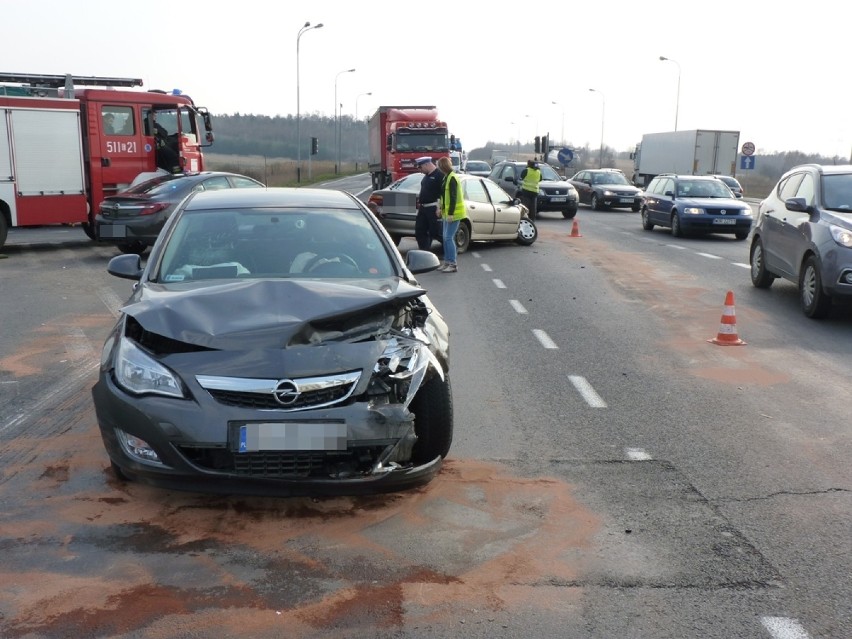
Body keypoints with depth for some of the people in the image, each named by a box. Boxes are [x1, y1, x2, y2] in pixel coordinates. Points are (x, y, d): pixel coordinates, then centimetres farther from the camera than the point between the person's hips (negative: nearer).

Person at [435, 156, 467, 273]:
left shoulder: (452, 178, -16)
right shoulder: (447, 177, 14)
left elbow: (453, 197, -21)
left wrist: (450, 213, -23)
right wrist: (441, 209, 19)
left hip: (453, 213, -10)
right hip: (447, 213, 10)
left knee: (449, 238, -9)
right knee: (446, 237, 12)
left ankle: (453, 264, -6)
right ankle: (447, 262, 19)